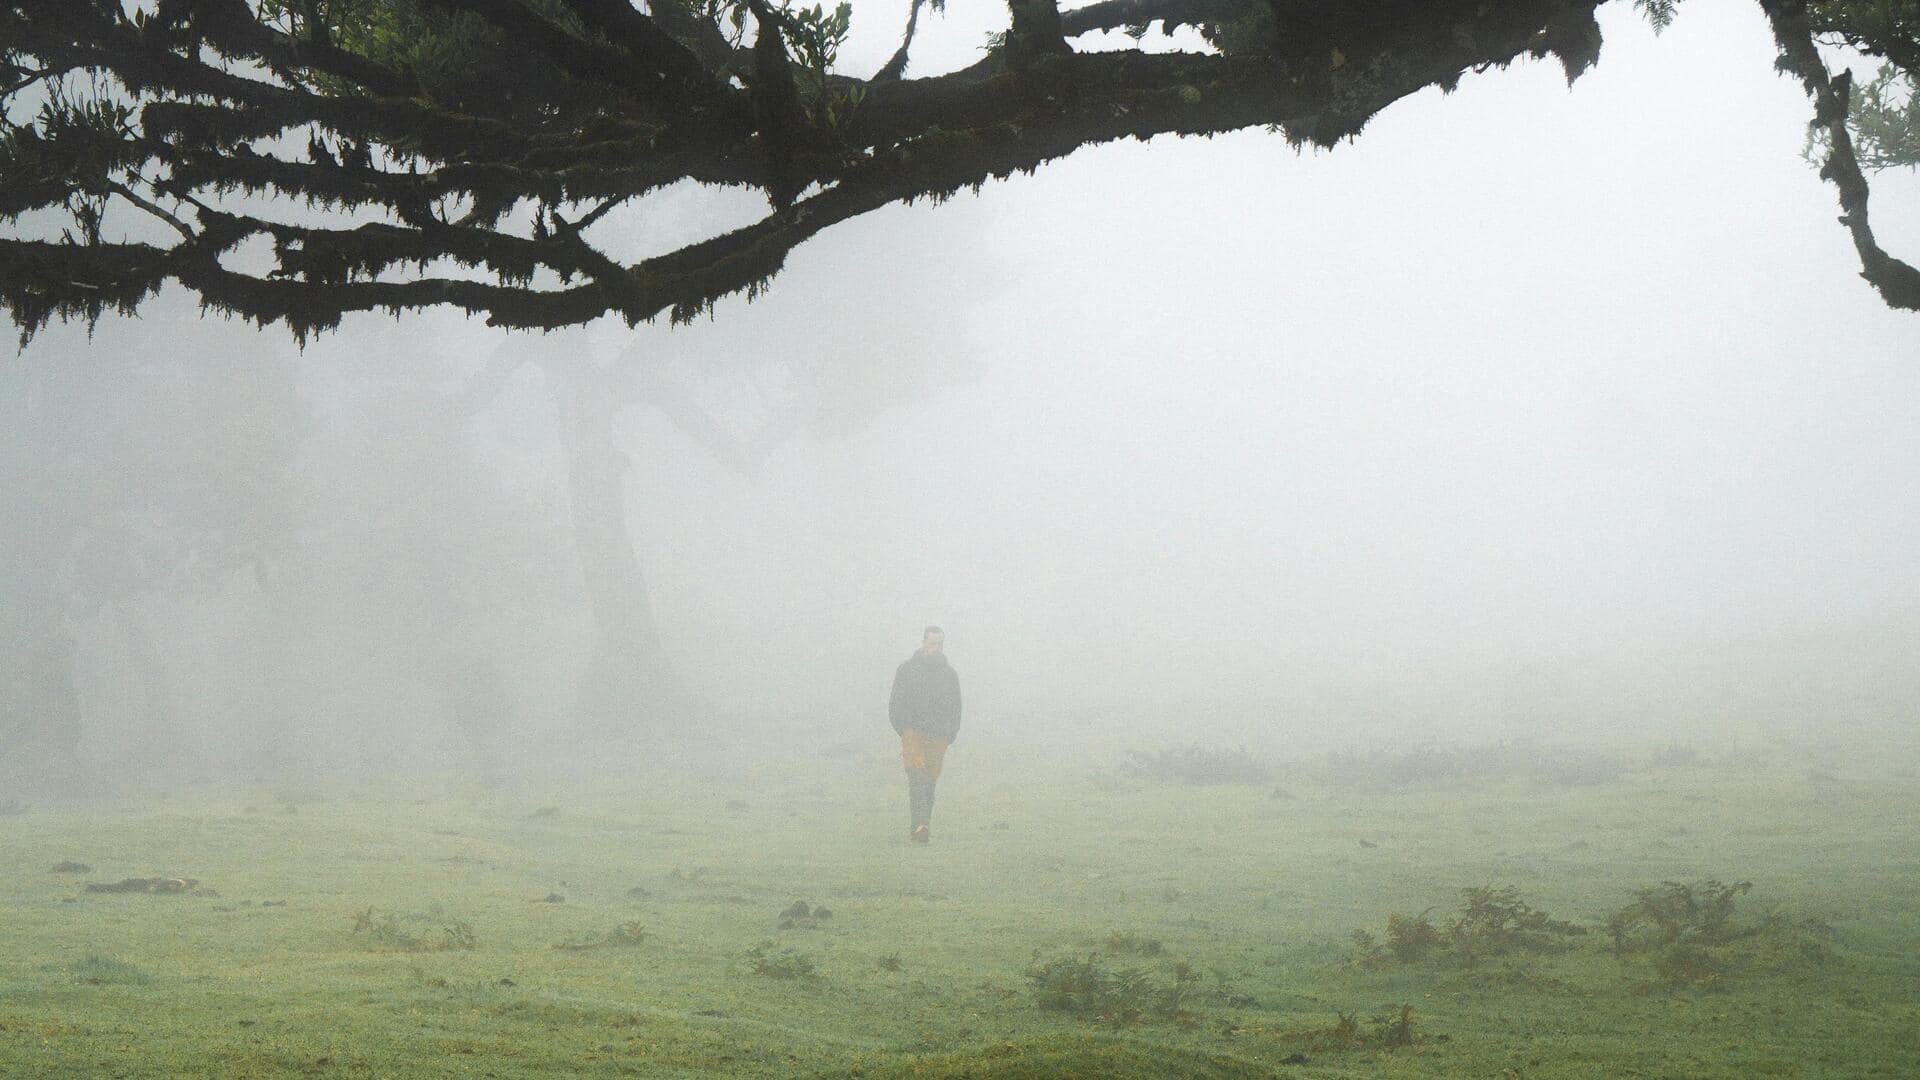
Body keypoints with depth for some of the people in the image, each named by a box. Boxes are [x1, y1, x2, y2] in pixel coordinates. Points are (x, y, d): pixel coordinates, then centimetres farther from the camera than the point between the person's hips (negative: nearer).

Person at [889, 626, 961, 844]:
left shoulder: (949, 673, 13)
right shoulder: (907, 669, 5)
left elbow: (955, 707, 17)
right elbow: (896, 703, 5)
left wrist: (949, 735, 6)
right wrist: (903, 729, -6)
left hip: (938, 737, 3)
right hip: (913, 733, -3)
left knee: (929, 783, 5)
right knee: (917, 779, -17)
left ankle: (921, 828, 12)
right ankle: (919, 826, -28)